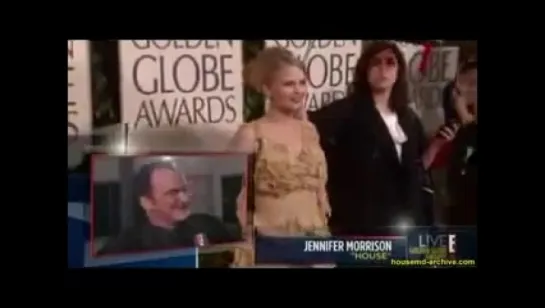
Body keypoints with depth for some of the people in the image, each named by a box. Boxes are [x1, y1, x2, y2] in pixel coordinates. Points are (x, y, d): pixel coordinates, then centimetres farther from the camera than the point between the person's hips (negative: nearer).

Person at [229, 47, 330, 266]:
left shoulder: (310, 130, 9)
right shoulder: (251, 134, -7)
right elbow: (239, 199, -5)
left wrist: (325, 230, 12)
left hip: (315, 239, 5)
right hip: (270, 241, -5)